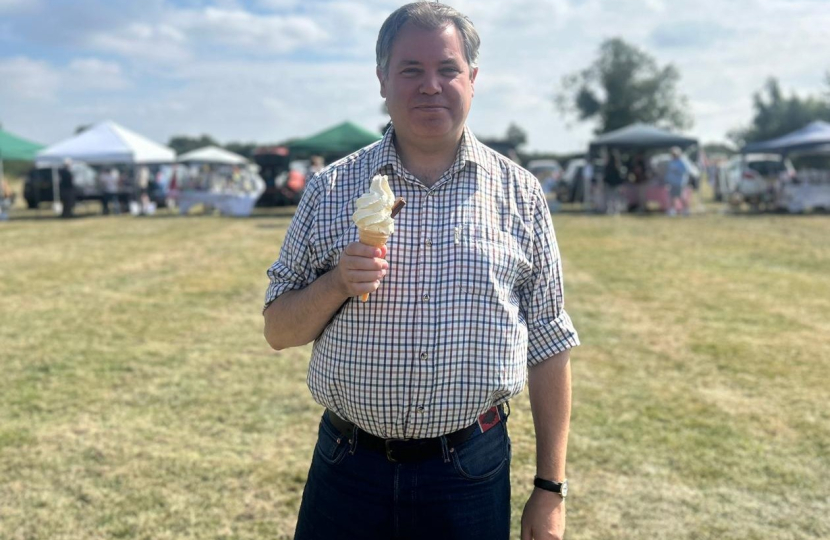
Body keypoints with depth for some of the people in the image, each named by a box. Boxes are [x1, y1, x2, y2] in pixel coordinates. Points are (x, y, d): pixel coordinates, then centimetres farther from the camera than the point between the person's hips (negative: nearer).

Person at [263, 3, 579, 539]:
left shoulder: (520, 193, 0)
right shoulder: (332, 188, 0)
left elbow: (548, 348, 2)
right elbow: (279, 331, 3)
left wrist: (551, 488, 0)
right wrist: (338, 283, -17)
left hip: (473, 471, 0)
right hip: (349, 469, 1)